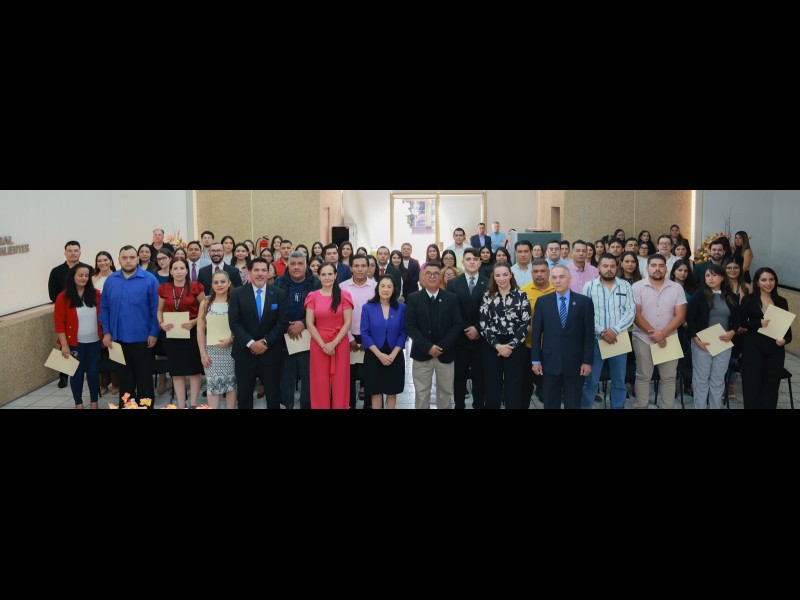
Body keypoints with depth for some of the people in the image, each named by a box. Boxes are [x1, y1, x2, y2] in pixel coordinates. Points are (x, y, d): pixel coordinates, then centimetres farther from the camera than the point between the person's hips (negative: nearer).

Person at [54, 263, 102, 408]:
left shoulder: (96, 294, 0)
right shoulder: (63, 297, -8)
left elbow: (102, 317, 6)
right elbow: (59, 322, -7)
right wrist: (64, 345, -10)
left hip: (94, 342, 2)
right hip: (75, 343, -2)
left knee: (93, 371, 9)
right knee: (77, 373, 7)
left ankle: (94, 402, 23)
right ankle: (78, 403, 21)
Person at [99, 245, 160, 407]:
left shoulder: (149, 279, -8)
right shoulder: (111, 280, 4)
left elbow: (155, 308, -8)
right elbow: (104, 308, 6)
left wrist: (154, 333, -11)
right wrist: (106, 332, 0)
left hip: (142, 338, -3)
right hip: (118, 339, 3)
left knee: (144, 379, 6)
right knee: (124, 379, 14)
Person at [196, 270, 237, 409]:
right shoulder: (205, 303, 3)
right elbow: (200, 330, 2)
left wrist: (231, 339, -18)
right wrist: (203, 353, -3)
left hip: (231, 349, -1)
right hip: (211, 350, 1)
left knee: (231, 383, 5)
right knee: (213, 384, 1)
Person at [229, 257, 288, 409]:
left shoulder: (279, 294, 1)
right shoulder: (237, 294, -1)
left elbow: (283, 322, -4)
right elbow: (234, 323, -7)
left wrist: (266, 341, -14)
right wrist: (251, 343, -16)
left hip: (271, 352, 0)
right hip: (245, 351, 0)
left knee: (273, 393, 9)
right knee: (244, 393, 10)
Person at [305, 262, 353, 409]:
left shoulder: (344, 295, -1)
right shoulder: (313, 296, 3)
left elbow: (347, 323, -4)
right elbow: (309, 323, -1)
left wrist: (334, 343, -12)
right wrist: (323, 345, -9)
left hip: (340, 344, -1)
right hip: (318, 344, 1)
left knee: (340, 382, 3)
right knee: (320, 383, 4)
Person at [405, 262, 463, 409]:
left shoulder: (451, 298, 4)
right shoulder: (413, 298, 0)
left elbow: (458, 325, -3)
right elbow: (410, 326, -6)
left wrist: (442, 346, -14)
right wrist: (428, 347, -16)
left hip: (445, 353, 1)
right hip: (422, 353, -1)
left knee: (445, 393, 10)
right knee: (421, 394, 5)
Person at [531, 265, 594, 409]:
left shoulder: (584, 302, 0)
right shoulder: (542, 302, 4)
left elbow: (589, 334, -1)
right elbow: (536, 333, 3)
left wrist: (587, 361, -5)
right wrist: (535, 360, -1)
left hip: (574, 363, -1)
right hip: (550, 362, 1)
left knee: (573, 404, 8)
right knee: (550, 404, 9)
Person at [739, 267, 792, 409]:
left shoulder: (781, 301, 7)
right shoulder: (749, 300, -1)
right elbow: (741, 322, -2)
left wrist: (785, 339, -12)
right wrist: (759, 323, -16)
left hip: (775, 348, 2)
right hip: (753, 347, -2)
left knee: (772, 384, 7)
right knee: (753, 383, 2)